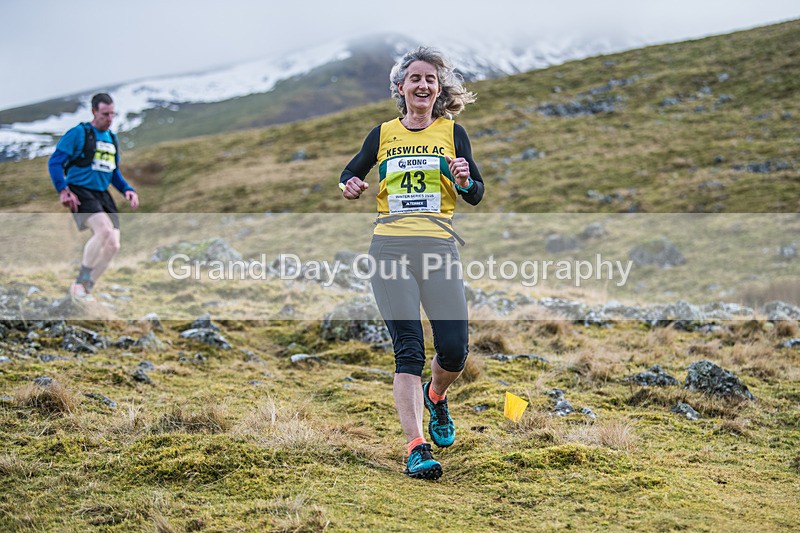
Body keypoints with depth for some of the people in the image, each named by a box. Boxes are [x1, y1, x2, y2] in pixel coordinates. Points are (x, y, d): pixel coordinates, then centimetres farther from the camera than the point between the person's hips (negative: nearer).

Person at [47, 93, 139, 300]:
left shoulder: (112, 139, 17)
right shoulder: (78, 133, -4)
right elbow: (54, 162, -6)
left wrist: (127, 190, 9)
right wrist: (63, 190, -16)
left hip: (103, 195, 7)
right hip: (80, 193, -7)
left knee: (113, 245, -3)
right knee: (104, 229, -29)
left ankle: (85, 289, 12)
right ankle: (80, 283, -15)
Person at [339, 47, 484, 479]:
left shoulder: (452, 132, 12)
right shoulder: (383, 134, 13)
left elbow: (476, 196, 10)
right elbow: (350, 171, 26)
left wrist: (464, 182, -13)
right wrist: (350, 185, 2)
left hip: (439, 246, 0)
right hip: (390, 246, 0)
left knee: (454, 350, -6)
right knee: (408, 349, -9)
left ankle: (436, 397, 29)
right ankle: (416, 447, -10)